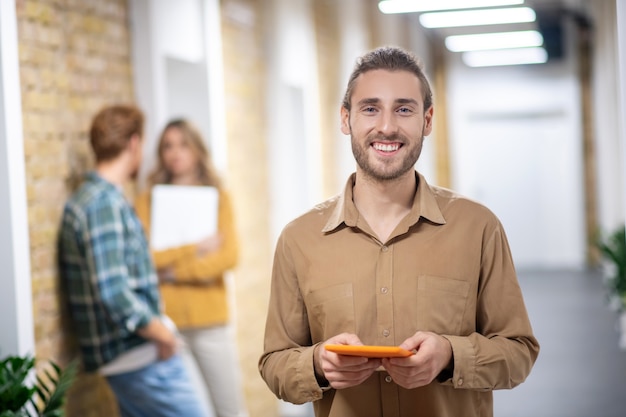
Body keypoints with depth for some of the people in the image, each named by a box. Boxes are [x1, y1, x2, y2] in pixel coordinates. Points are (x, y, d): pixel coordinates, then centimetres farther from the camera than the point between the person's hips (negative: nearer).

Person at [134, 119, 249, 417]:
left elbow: (228, 256, -5)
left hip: (211, 322, 1)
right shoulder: (147, 202, 5)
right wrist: (196, 248, -9)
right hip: (165, 323, 0)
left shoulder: (217, 198, 7)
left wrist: (174, 272, -11)